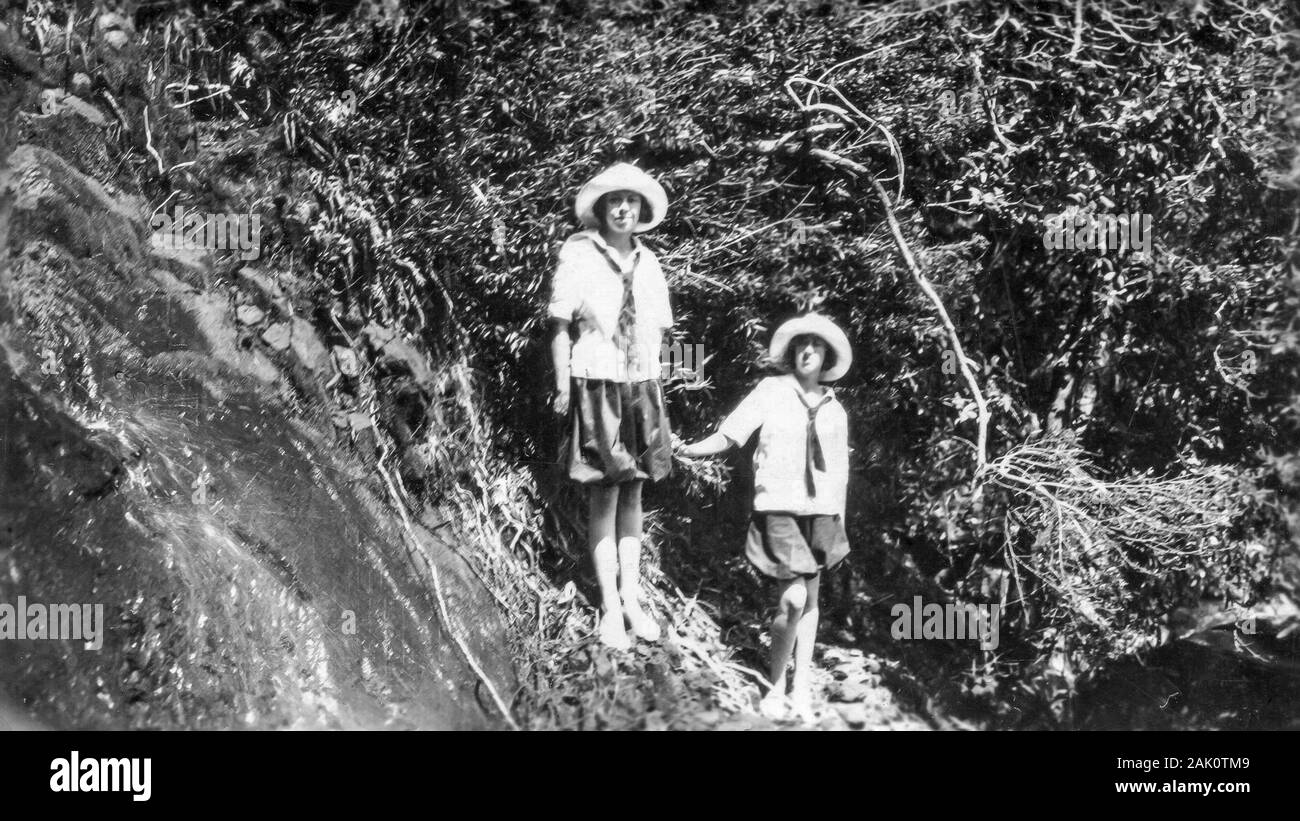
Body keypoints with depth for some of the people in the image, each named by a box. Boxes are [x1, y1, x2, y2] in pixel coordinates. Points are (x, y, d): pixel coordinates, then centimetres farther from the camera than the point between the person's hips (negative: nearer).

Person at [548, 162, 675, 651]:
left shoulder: (648, 262, 8)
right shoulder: (579, 255, -7)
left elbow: (656, 333, 13)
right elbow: (561, 327, -6)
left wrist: (656, 392, 10)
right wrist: (562, 387, -9)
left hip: (641, 388, 5)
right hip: (596, 386, -5)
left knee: (633, 495, 9)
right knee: (603, 497, -1)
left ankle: (632, 600, 17)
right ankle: (610, 607, 5)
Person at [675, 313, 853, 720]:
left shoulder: (835, 410, 9)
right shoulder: (771, 391, -1)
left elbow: (840, 475, 14)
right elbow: (728, 434, -7)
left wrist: (839, 525, 13)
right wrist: (693, 449, -24)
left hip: (821, 512, 4)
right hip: (779, 509, -4)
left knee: (810, 599, 8)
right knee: (793, 598, -14)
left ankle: (802, 689, 18)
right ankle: (775, 687, 2)